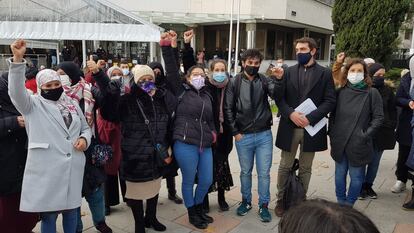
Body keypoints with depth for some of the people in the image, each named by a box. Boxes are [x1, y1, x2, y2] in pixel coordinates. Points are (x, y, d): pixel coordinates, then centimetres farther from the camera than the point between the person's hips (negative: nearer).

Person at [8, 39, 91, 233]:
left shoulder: (72, 104, 15)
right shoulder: (33, 104, 2)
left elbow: (85, 127, 20)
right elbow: (17, 91, -17)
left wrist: (85, 139, -3)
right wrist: (17, 59, -26)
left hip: (73, 168, 4)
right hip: (46, 169, -4)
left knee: (71, 209, 17)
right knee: (49, 214, 5)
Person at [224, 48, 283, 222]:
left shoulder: (264, 81, 2)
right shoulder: (234, 83, 0)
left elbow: (276, 95, -16)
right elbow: (228, 109, 0)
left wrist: (278, 80, -34)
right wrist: (235, 132, -4)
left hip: (264, 135, 1)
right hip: (243, 136, 0)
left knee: (264, 173, 7)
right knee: (245, 171, 14)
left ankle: (264, 205, 23)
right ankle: (246, 201, 33)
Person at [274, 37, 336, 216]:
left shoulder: (325, 73, 2)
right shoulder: (289, 72, 7)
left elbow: (330, 101, -5)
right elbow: (279, 97, 2)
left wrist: (310, 118, -16)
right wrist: (291, 114, -15)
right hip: (289, 126, 1)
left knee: (305, 168, 11)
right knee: (285, 166, 8)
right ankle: (281, 200, 23)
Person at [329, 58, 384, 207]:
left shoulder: (372, 93, -4)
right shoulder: (341, 92, 5)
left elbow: (378, 117, -5)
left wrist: (366, 135, -11)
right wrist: (332, 135, 4)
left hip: (359, 144, -3)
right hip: (339, 143, 3)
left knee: (356, 177, 7)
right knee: (340, 174, 14)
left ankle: (348, 205, 23)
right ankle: (340, 203, 30)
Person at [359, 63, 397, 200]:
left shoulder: (387, 90, 6)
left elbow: (393, 110, 12)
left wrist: (392, 127, 6)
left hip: (382, 132, 4)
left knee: (375, 162, 11)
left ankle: (368, 185, 26)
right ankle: (360, 187, 16)